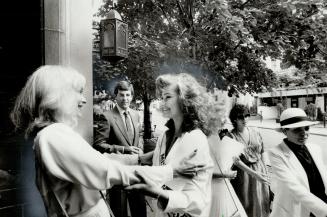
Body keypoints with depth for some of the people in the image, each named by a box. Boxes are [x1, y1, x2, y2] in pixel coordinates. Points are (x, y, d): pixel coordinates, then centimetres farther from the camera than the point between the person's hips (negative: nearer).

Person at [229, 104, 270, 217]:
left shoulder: (255, 132, 1)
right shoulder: (231, 136, -12)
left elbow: (262, 154, 8)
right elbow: (236, 160, -16)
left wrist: (266, 173, 7)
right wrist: (253, 173, -24)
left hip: (260, 171, 4)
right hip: (243, 173, -3)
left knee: (261, 202, 12)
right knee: (246, 205, 7)